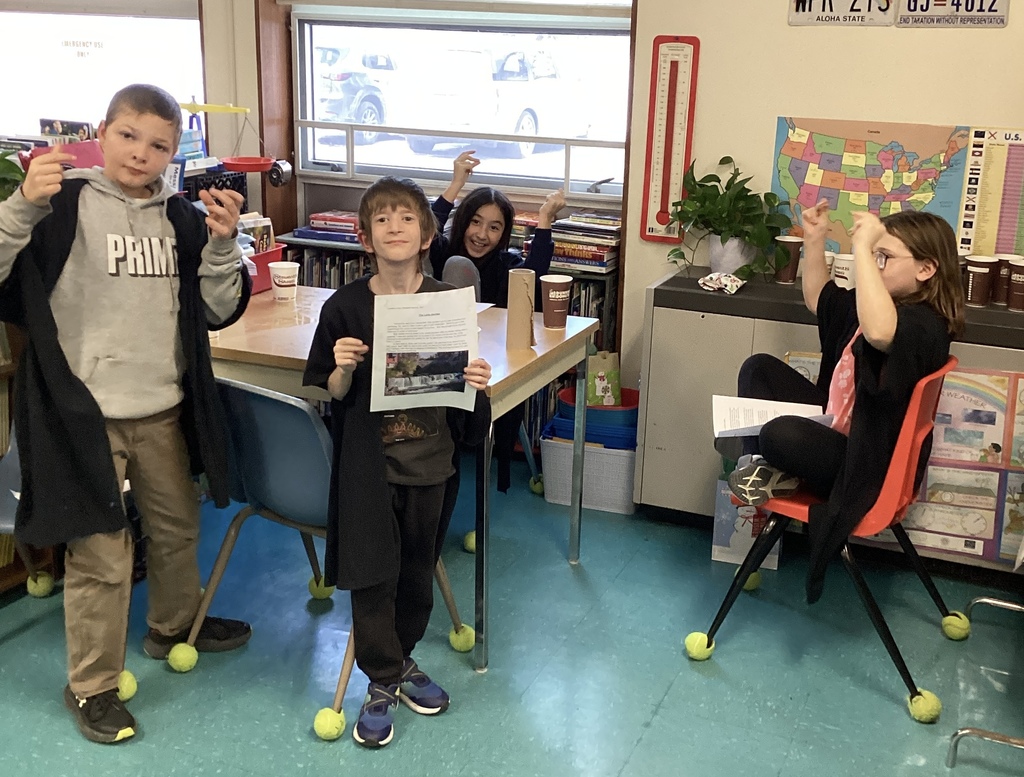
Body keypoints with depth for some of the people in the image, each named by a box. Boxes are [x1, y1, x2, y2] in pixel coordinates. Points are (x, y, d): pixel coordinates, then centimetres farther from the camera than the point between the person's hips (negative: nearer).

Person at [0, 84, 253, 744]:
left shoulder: (181, 218, 6)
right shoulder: (63, 204, -7)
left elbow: (217, 311, 3)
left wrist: (222, 243, -11)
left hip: (163, 408, 5)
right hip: (84, 411, -5)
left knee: (177, 527, 22)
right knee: (101, 556, 2)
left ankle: (174, 625, 48)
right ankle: (92, 686, 22)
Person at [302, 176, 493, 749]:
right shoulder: (345, 307, -8)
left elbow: (460, 385, 3)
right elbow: (333, 396, -1)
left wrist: (476, 381, -18)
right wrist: (342, 368, -21)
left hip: (430, 460, 2)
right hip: (369, 461, -1)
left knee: (417, 568, 15)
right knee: (372, 574, 2)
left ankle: (402, 658, 38)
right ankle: (383, 684, 21)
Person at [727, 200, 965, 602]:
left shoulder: (925, 323, -25)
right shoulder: (876, 303, 6)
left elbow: (879, 332, -51)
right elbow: (816, 299, 23)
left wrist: (861, 248, -47)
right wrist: (814, 241, 8)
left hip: (866, 465, -10)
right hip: (836, 429, 10)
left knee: (781, 434, -37)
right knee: (759, 368, 11)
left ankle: (780, 473, 0)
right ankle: (771, 468, -2)